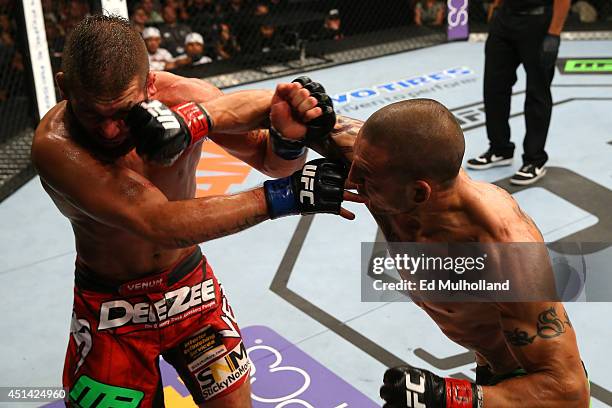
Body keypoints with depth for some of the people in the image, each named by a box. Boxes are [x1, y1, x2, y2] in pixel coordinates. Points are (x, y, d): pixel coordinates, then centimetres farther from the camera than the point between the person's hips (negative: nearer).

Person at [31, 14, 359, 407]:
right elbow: (159, 224, -38)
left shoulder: (184, 97, -19)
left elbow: (270, 159, -9)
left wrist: (288, 138, -33)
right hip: (111, 308, -2)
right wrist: (285, 195, -39)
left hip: (192, 286, 3)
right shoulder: (56, 144, -28)